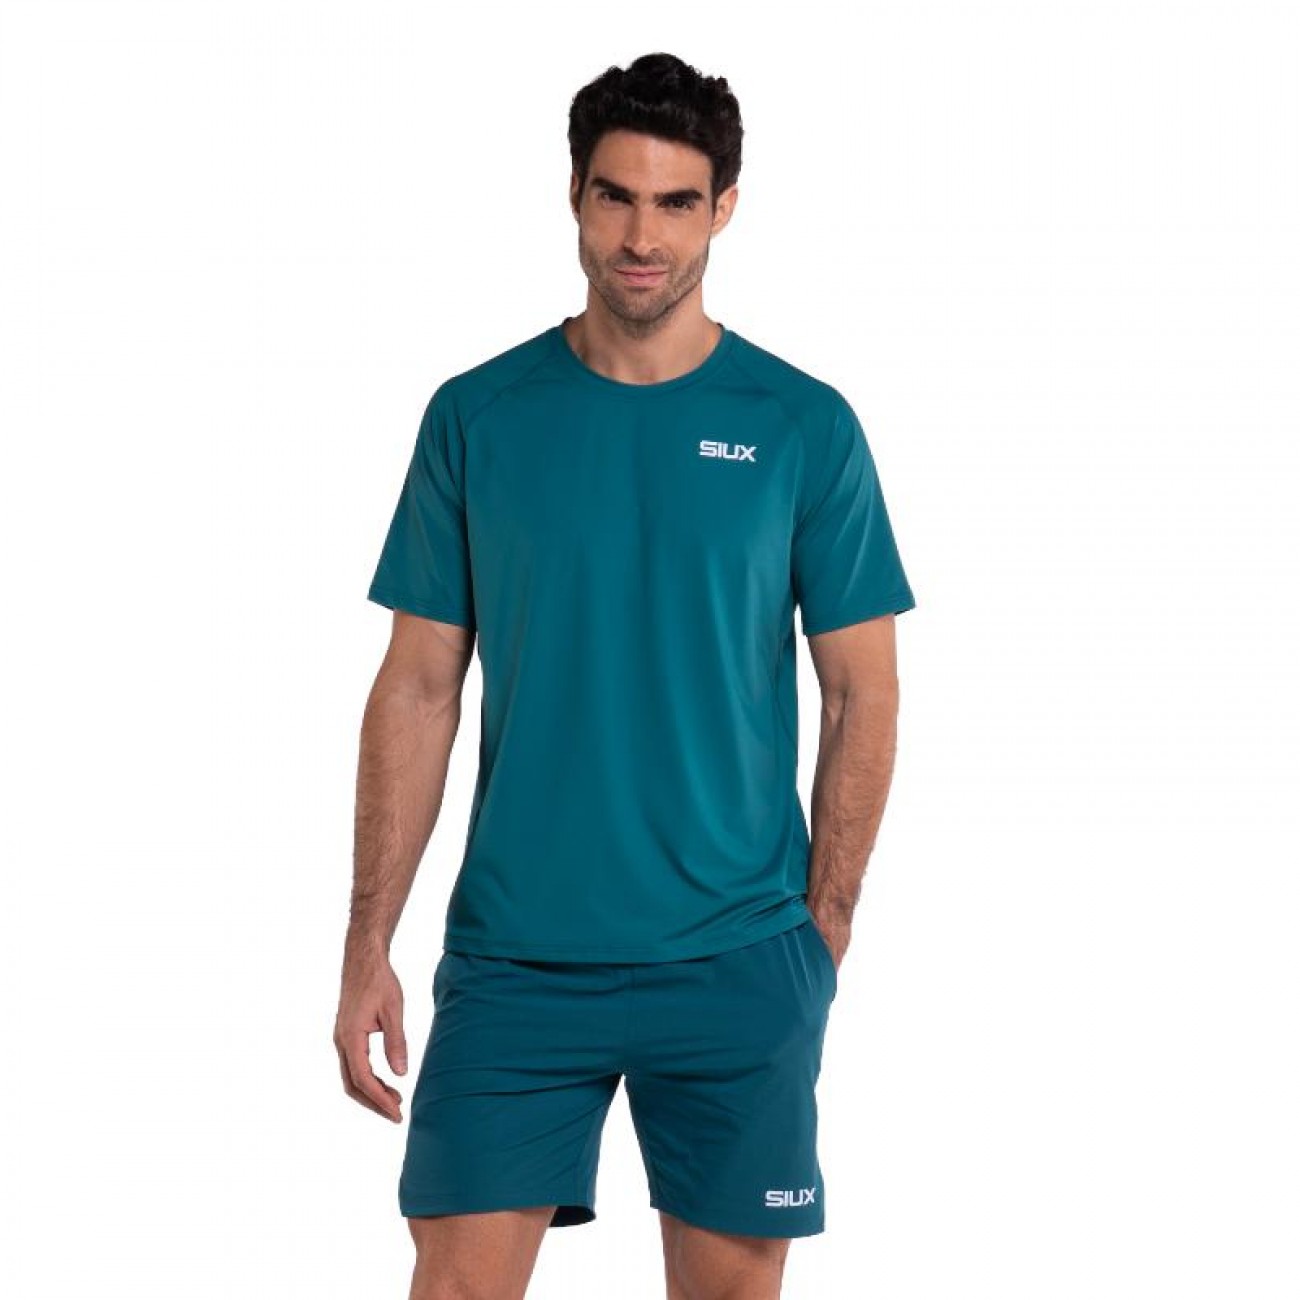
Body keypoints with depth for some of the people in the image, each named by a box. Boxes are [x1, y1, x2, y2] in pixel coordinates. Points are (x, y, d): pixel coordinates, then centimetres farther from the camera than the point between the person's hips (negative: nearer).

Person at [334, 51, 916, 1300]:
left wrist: (822, 933, -2)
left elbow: (863, 694, 4)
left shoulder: (805, 426, 0)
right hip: (512, 960, 1)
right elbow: (417, 691, 5)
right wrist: (367, 949, 0)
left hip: (736, 964, 0)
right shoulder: (477, 416, 3)